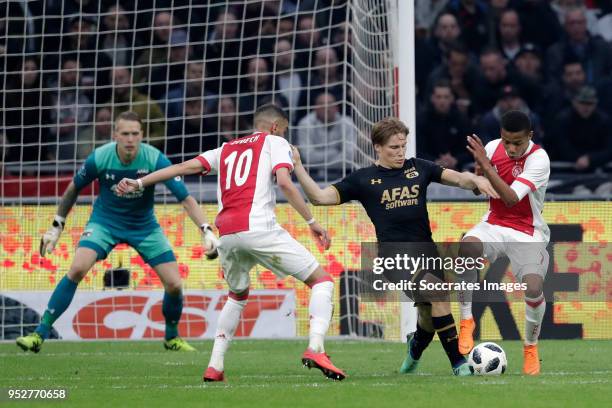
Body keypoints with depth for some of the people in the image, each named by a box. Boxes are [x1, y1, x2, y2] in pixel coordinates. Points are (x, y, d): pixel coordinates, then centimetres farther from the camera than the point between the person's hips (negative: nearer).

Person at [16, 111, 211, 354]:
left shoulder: (155, 159, -24)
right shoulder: (99, 158, -21)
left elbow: (186, 198, -25)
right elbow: (74, 189, -1)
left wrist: (207, 231, -37)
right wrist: (56, 227, 4)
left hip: (144, 225, 1)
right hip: (105, 222, -1)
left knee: (174, 284, -8)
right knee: (77, 269, -24)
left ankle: (172, 337, 22)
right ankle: (40, 335, -17)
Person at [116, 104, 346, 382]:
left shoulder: (226, 149, 26)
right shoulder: (274, 142, 12)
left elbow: (186, 167, 17)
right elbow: (284, 183, -4)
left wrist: (139, 183, 18)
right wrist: (311, 221, -1)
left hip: (227, 234, 6)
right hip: (259, 229, -6)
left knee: (237, 296, 31)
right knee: (321, 280, 3)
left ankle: (215, 366, 19)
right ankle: (315, 349, -18)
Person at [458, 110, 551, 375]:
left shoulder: (539, 159, -19)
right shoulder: (492, 147, -4)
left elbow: (511, 199, -27)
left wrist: (486, 165, -31)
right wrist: (479, 171, -14)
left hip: (527, 233, -3)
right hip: (494, 225, 3)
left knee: (534, 287, -24)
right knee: (465, 248, -32)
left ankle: (531, 347, 6)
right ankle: (466, 321, -14)